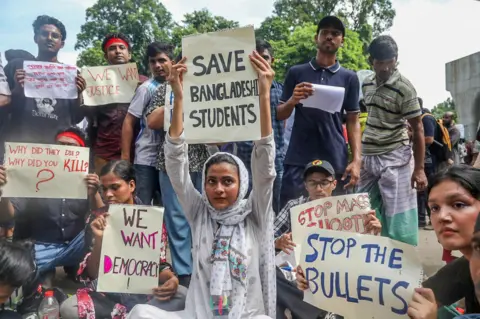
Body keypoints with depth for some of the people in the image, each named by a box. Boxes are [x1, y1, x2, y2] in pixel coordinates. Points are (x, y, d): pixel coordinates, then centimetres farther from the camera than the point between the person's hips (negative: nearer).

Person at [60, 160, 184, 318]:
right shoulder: (97, 219, -3)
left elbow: (159, 263, 1)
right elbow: (92, 273, -7)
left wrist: (171, 279, -21)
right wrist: (99, 239, -24)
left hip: (144, 291, 0)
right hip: (107, 293, 1)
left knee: (183, 295, -27)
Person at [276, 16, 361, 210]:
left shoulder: (349, 78, 9)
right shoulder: (296, 72, 8)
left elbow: (353, 121, 7)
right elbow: (280, 115, 9)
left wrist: (356, 160, -4)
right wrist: (292, 100, -12)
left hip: (335, 161, 1)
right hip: (298, 159, 0)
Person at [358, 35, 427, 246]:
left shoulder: (404, 88, -11)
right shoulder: (367, 84, 7)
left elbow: (417, 129, -8)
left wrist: (419, 169, -13)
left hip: (394, 159, -6)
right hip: (368, 157, 6)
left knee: (398, 218, -2)